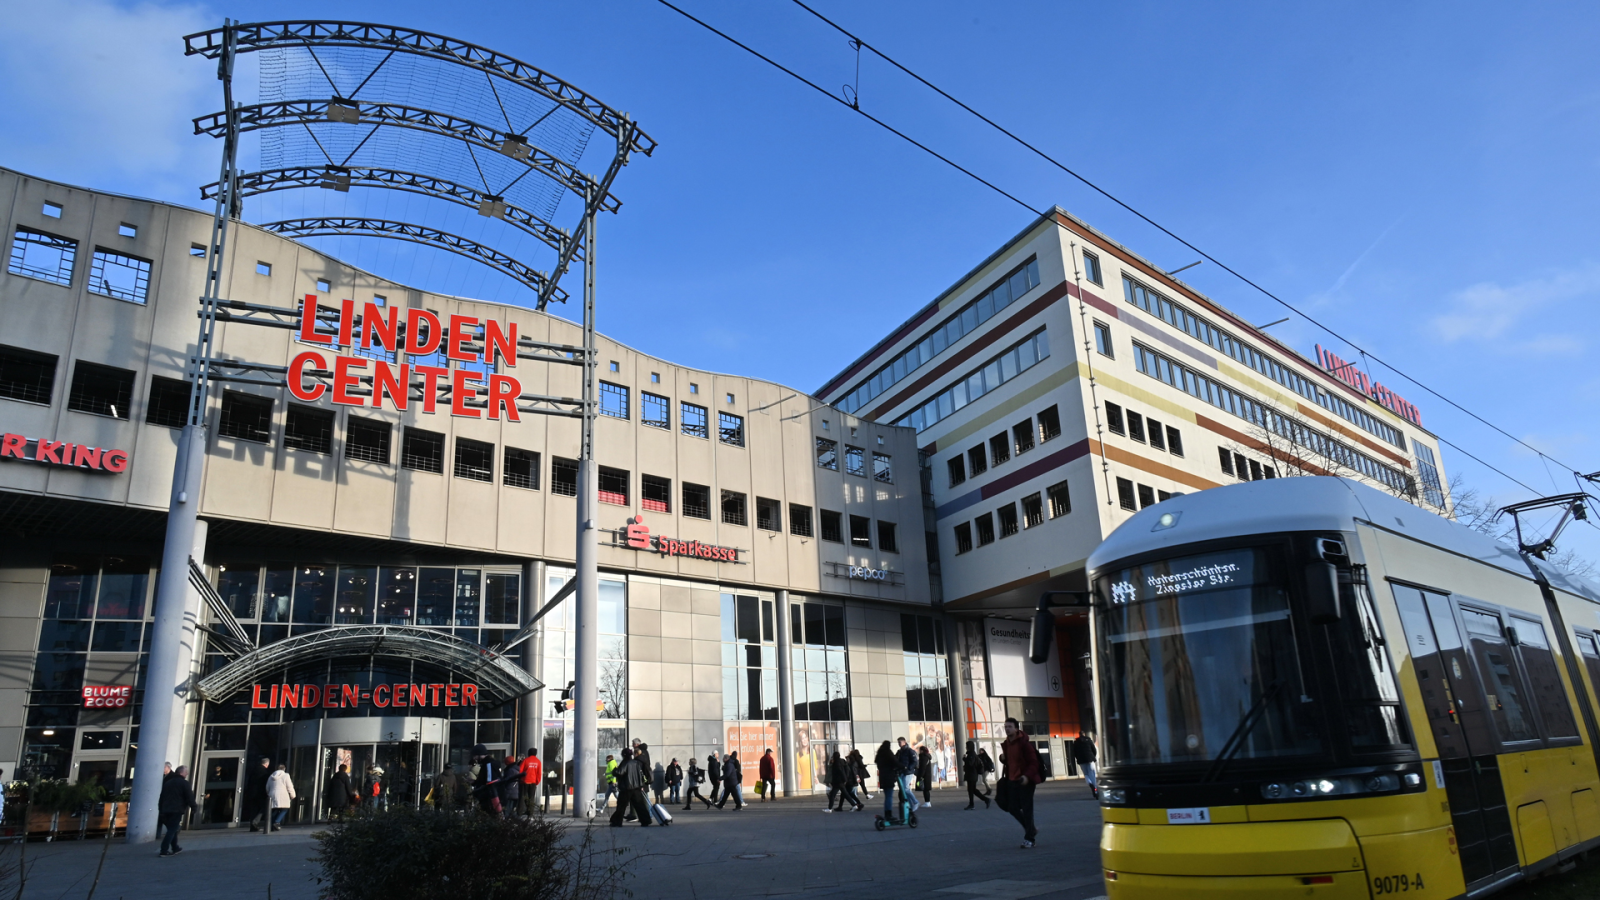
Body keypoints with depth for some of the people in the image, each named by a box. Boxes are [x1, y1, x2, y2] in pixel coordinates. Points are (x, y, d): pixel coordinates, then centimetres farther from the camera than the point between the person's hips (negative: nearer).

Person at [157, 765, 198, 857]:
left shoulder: (167, 782, 19)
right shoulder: (184, 783, -4)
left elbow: (161, 797, 20)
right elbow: (190, 797, -7)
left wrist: (161, 809, 23)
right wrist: (194, 807, 3)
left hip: (165, 810, 8)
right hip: (176, 811, -8)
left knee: (172, 830, 17)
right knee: (172, 830, -6)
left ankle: (175, 848, 22)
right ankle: (164, 851, -12)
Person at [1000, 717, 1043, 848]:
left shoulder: (1024, 743, -13)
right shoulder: (1006, 744, 10)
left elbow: (1033, 762, -15)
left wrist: (1027, 776, -29)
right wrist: (1002, 758, -1)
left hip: (1025, 781, -7)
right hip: (1012, 781, 7)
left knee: (1027, 809, -2)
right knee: (1013, 808, 8)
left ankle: (1029, 839, 8)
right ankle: (1031, 830, 29)